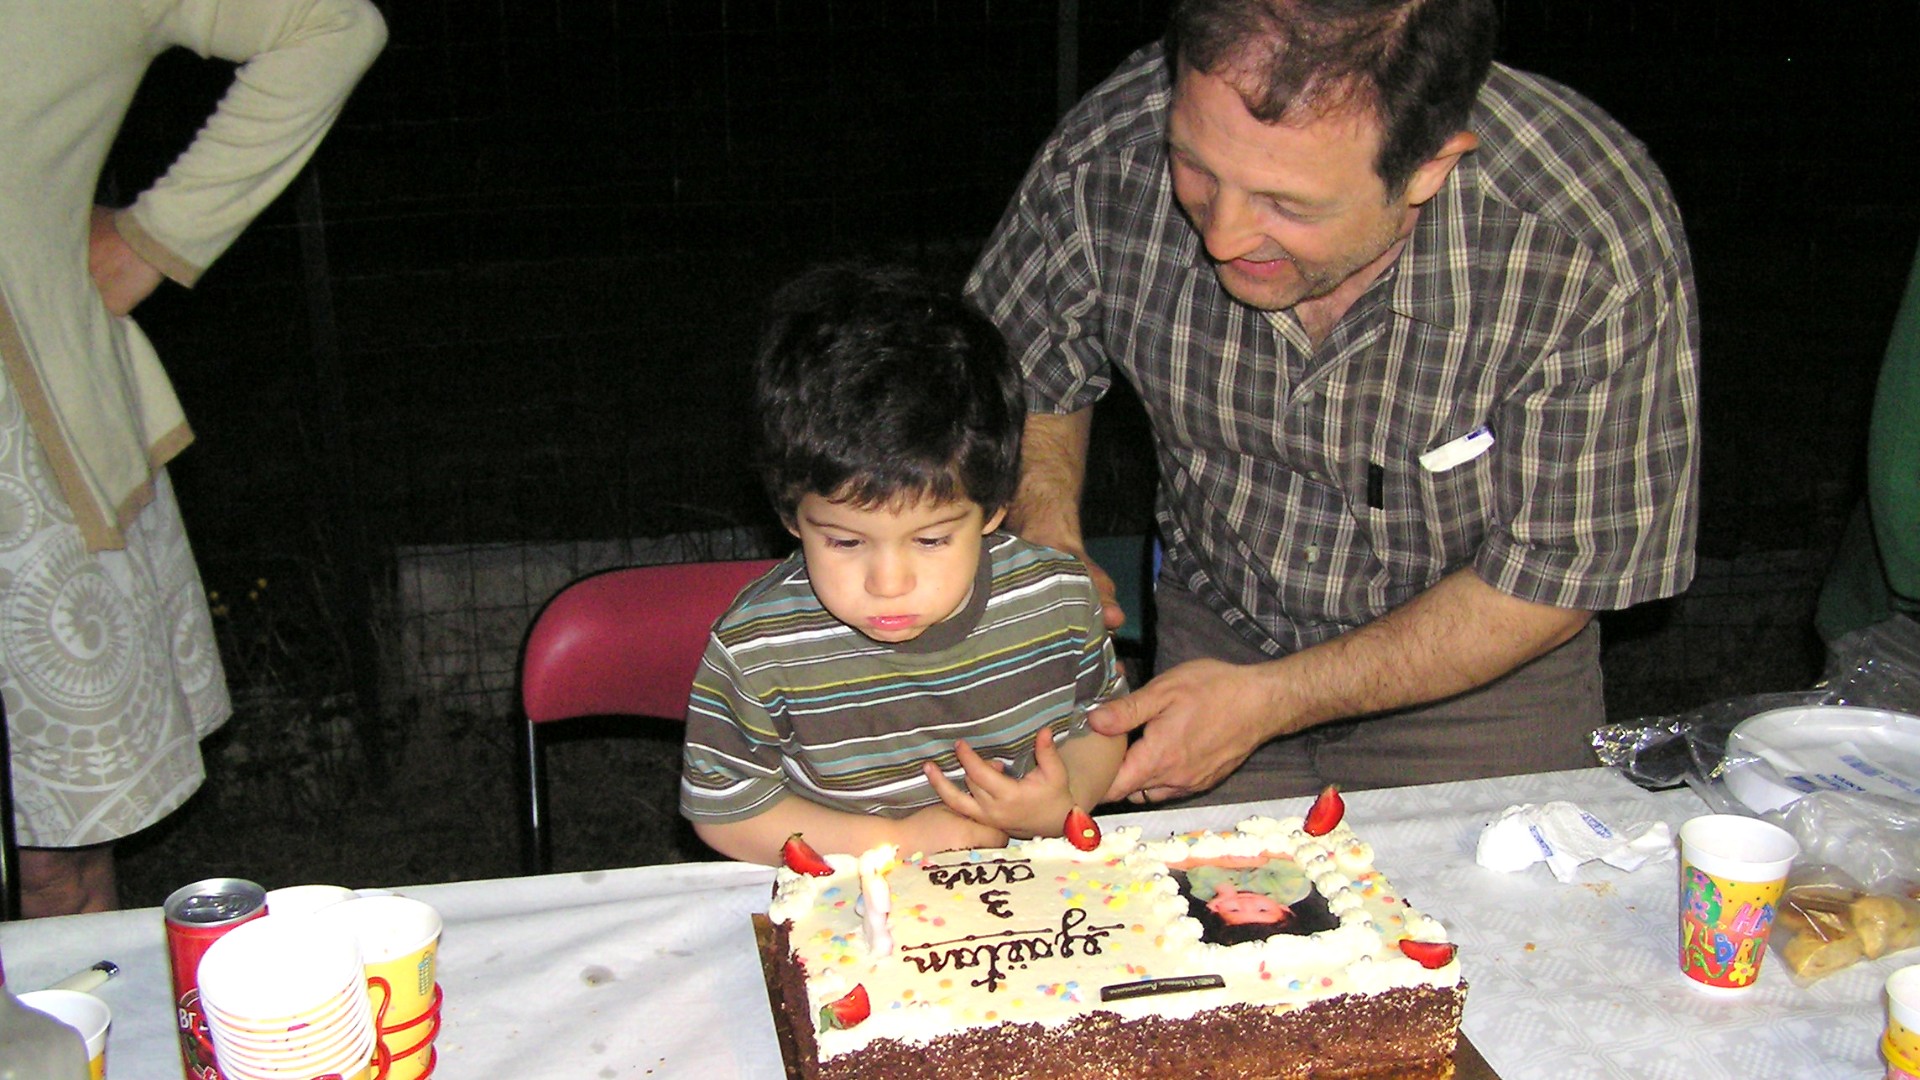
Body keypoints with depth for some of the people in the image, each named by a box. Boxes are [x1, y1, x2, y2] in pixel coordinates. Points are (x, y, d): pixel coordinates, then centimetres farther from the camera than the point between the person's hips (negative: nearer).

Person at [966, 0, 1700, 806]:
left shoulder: (1595, 256, -31)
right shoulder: (1103, 162, -23)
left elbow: (1556, 574, -19)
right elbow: (1027, 375, -1)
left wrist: (1271, 702, -24)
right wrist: (1050, 547, -17)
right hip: (1212, 634, 1)